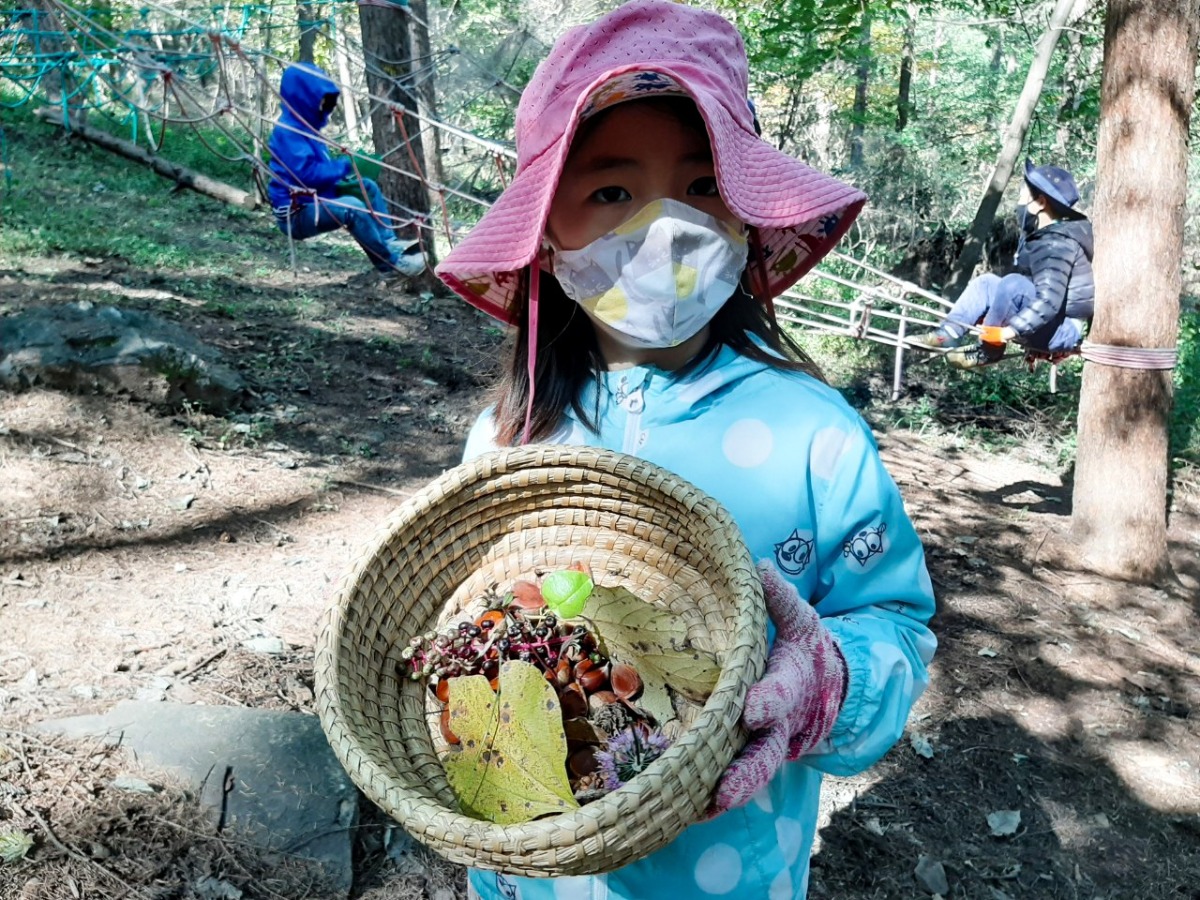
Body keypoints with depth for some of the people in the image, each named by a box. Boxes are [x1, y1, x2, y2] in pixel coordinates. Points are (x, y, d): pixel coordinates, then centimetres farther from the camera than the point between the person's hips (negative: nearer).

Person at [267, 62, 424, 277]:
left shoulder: (303, 125, 14)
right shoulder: (287, 130, -17)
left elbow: (319, 166, 23)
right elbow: (306, 173, -28)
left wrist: (342, 167, 3)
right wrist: (344, 166, -15)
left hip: (315, 202, 11)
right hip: (296, 214, -11)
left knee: (367, 187, 9)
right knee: (352, 207, -33)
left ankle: (389, 242, -4)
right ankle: (390, 262, -26)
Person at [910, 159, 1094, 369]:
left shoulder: (1057, 245, -22)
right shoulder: (1043, 235, 7)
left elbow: (1049, 301, -33)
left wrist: (1012, 330, -39)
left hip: (1063, 331, -10)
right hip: (1046, 323, 10)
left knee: (1013, 284, -31)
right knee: (987, 282, 10)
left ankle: (989, 349, -14)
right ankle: (948, 334, -5)